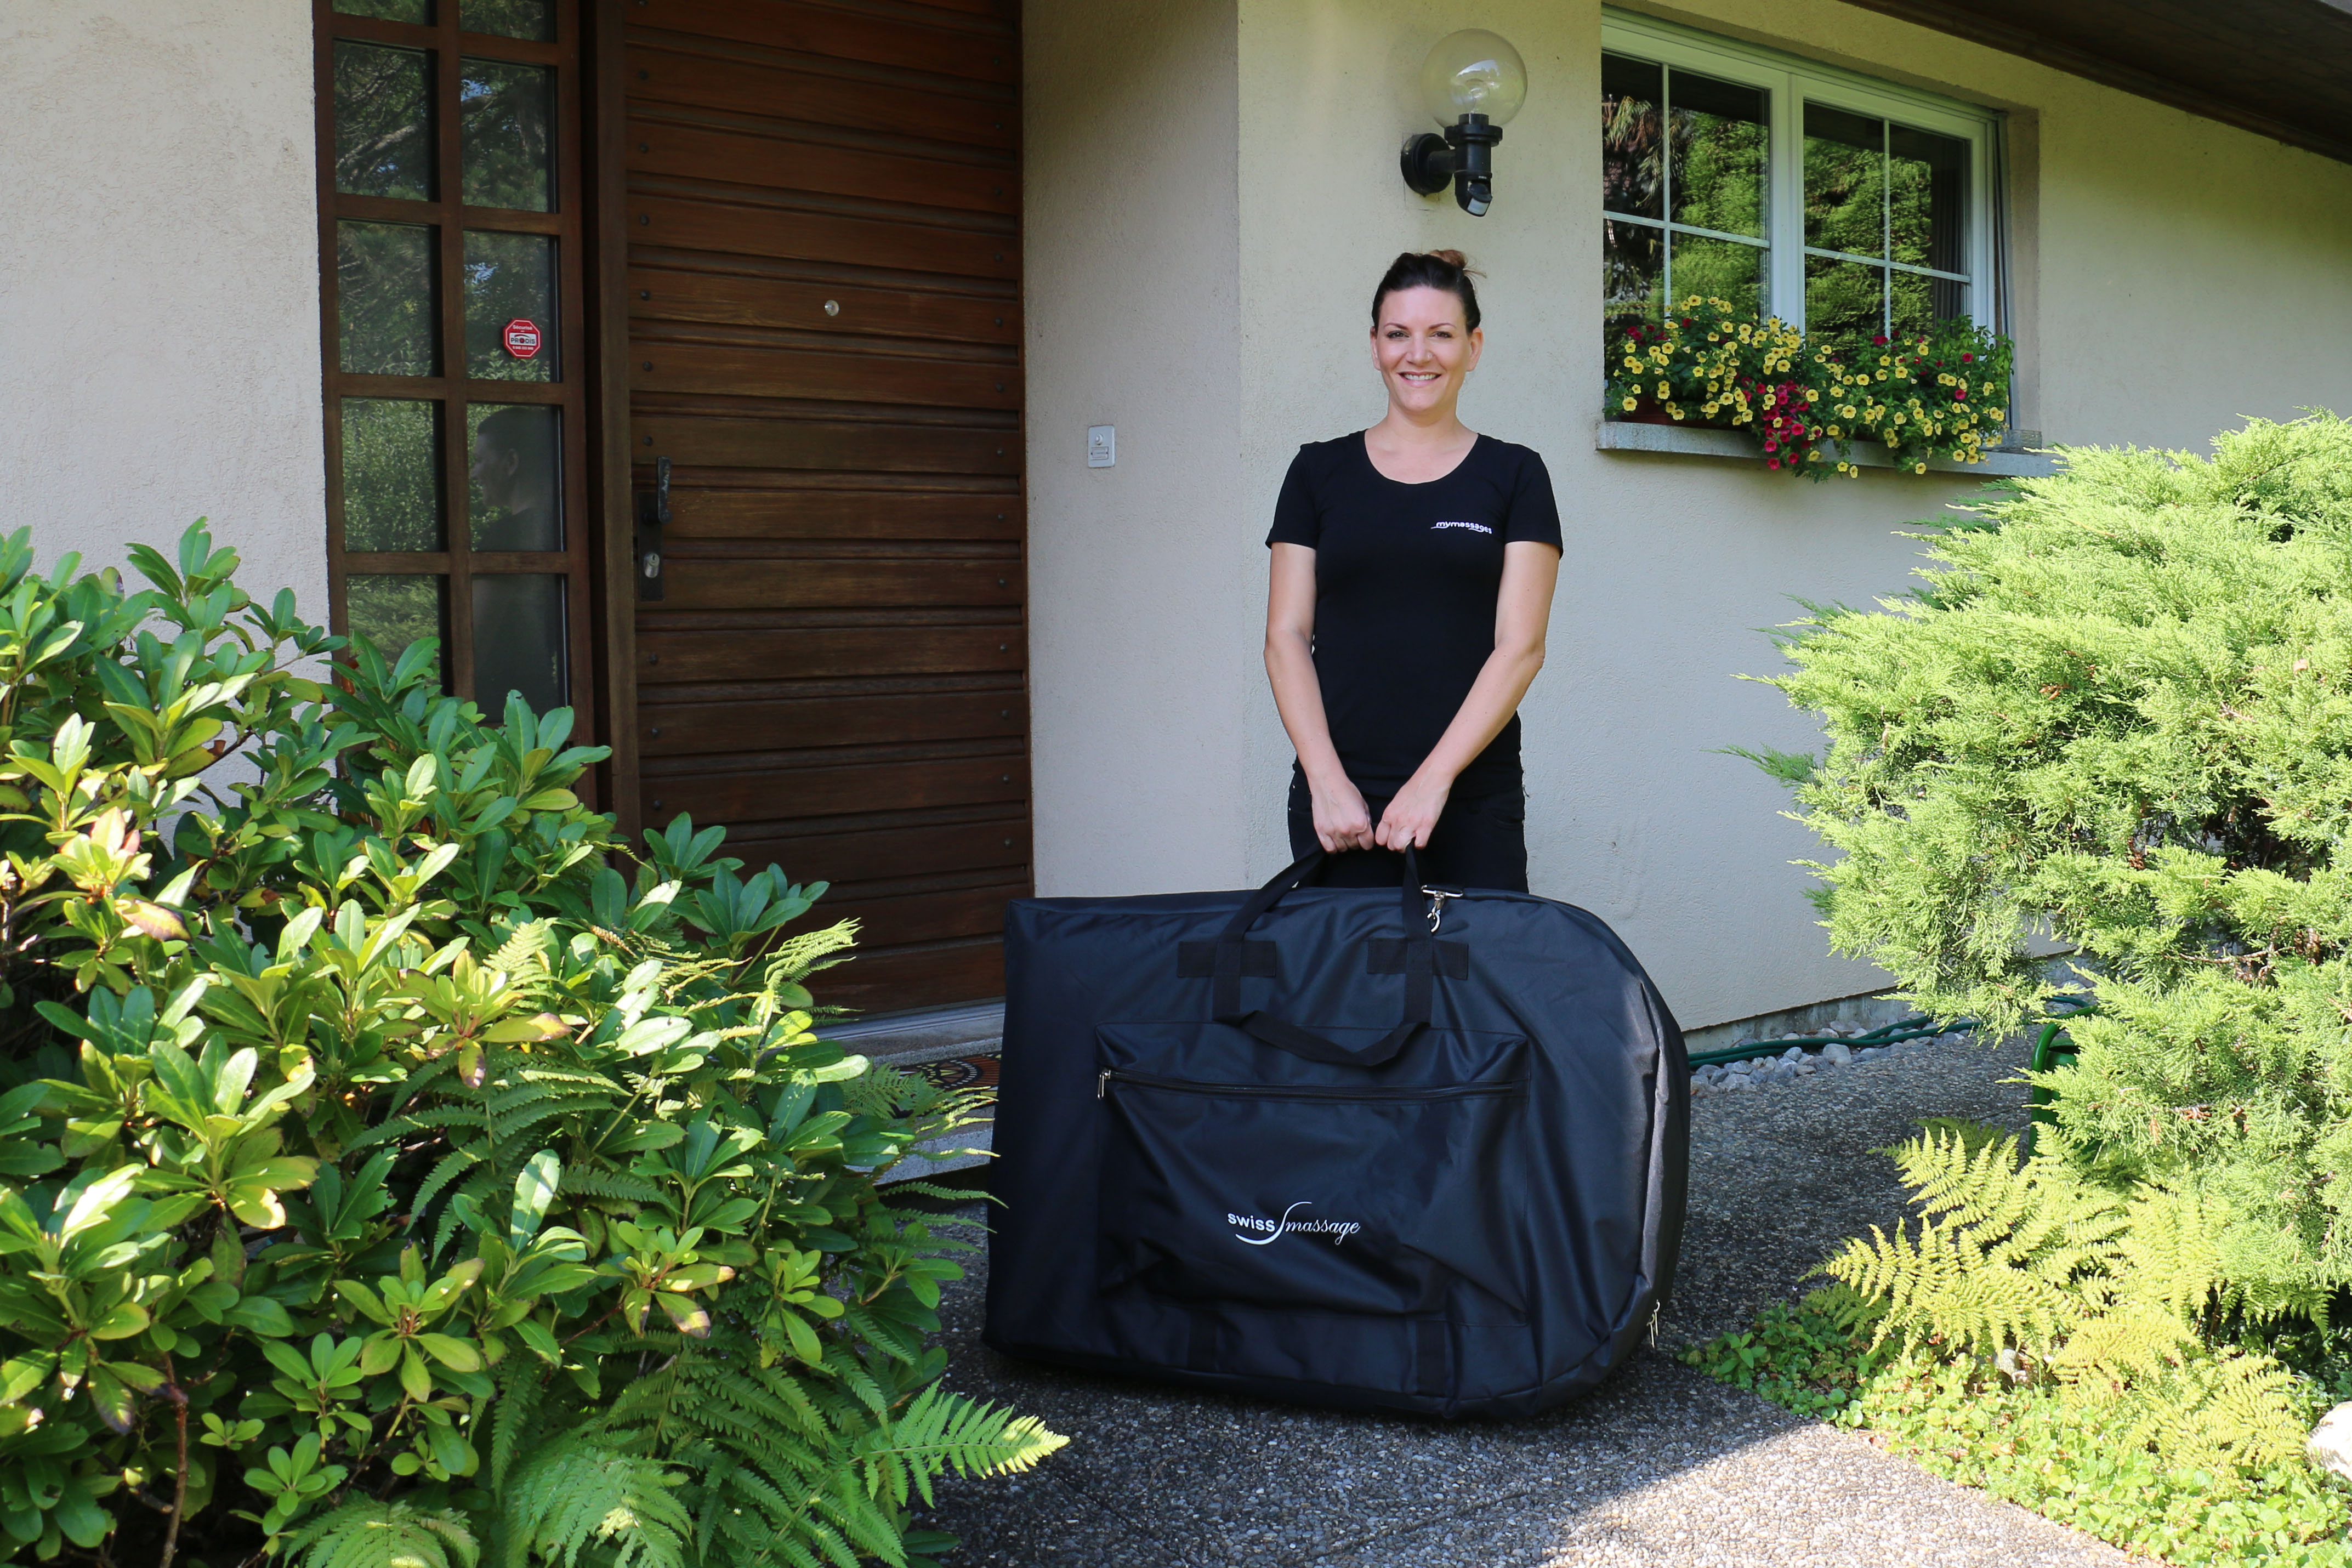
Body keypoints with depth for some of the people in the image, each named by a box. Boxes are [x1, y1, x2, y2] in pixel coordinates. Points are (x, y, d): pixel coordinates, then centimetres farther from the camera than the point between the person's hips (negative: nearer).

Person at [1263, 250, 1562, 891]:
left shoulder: (1513, 475, 6)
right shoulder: (1320, 470, 10)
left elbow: (1520, 646, -2)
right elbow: (1286, 637, 5)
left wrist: (1435, 778, -12)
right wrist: (1326, 779, -7)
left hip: (1474, 797, -1)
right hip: (1336, 796, 1)